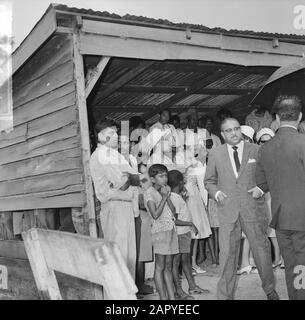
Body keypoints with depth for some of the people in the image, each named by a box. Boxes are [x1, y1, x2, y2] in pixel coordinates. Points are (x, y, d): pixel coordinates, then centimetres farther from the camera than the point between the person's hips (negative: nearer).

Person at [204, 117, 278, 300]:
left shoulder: (256, 151, 5)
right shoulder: (216, 155, 8)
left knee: (262, 251, 9)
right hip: (228, 211, 0)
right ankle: (226, 295, 12)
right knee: (227, 255, 0)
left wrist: (261, 188, -7)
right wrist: (216, 192, -3)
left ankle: (270, 289, 32)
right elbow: (209, 181, 16)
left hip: (254, 209, 0)